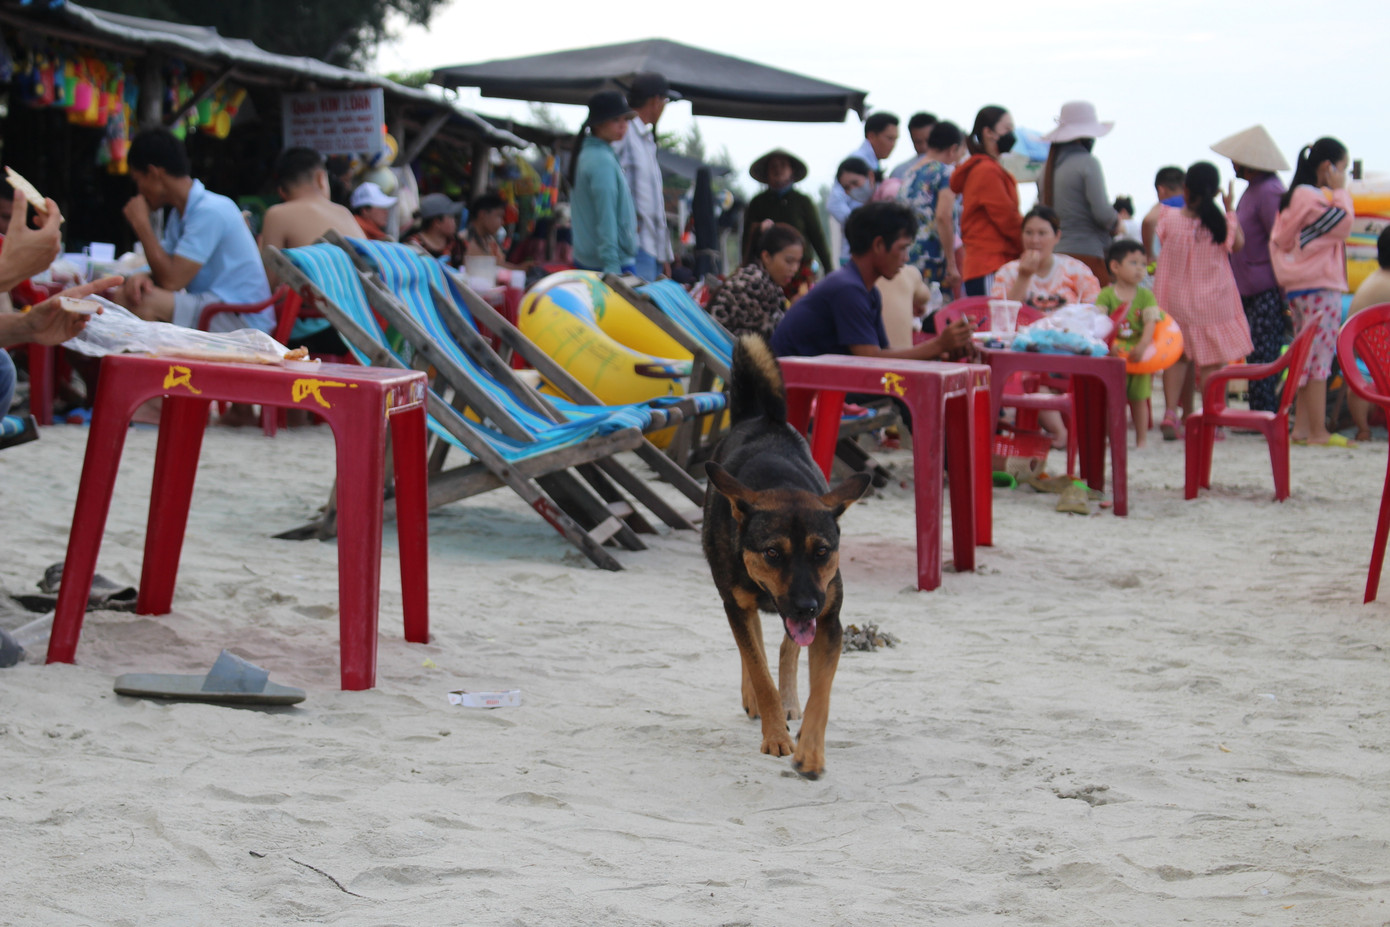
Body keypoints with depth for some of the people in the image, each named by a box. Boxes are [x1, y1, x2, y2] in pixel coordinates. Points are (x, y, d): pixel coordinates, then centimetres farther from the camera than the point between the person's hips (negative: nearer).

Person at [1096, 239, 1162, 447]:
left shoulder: (1146, 295, 0)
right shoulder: (1106, 295, -3)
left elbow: (1151, 323, -11)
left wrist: (1142, 346, -26)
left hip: (1139, 354, 1)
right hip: (1113, 355, -1)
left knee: (1139, 398, 6)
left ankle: (1141, 439, 14)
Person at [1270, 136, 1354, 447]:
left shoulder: (1292, 197, 16)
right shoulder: (1313, 197, -13)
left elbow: (1277, 241, 17)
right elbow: (1343, 224, -13)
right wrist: (1340, 191, -5)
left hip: (1298, 288, 10)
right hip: (1320, 287, -10)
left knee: (1306, 360, 11)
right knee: (1319, 359, -9)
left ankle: (1302, 427, 11)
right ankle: (1318, 431, -10)